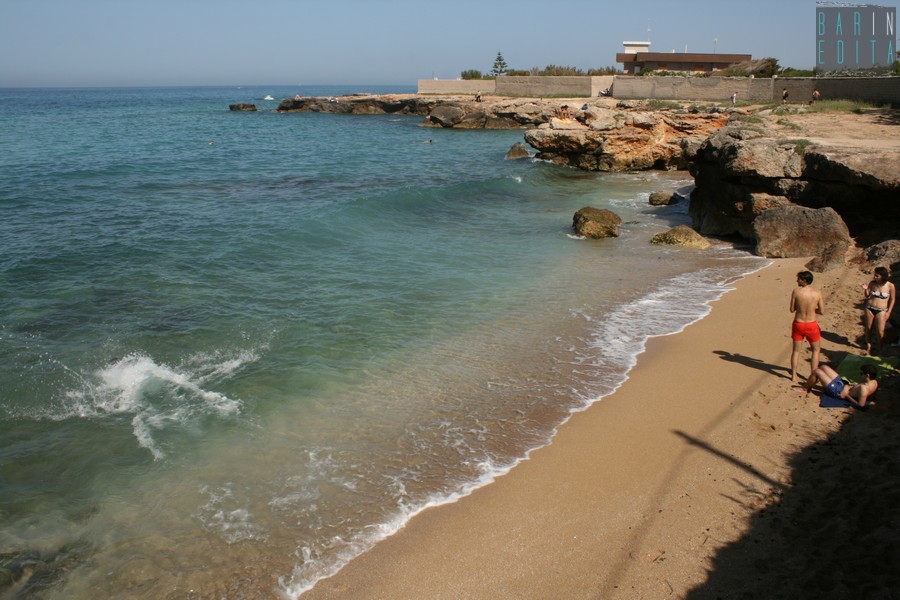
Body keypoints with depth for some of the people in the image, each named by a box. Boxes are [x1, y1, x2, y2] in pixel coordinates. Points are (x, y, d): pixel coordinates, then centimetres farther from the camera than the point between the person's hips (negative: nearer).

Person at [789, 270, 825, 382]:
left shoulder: (796, 291, -12)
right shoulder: (817, 293, -10)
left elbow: (792, 309, -6)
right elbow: (822, 312, -6)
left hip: (798, 324, 0)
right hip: (811, 325, 0)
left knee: (796, 350, 16)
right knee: (816, 350, 18)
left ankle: (794, 375, 20)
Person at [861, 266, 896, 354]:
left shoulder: (890, 286, -10)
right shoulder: (872, 283, -2)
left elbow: (892, 299, 0)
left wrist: (888, 312, -3)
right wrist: (865, 290, -13)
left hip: (881, 310, -3)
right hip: (869, 308, 3)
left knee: (880, 332, -8)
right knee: (868, 328, 11)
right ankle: (868, 347, 27)